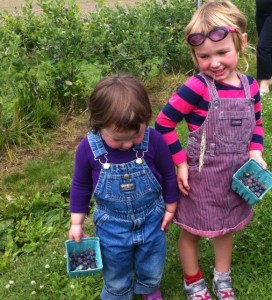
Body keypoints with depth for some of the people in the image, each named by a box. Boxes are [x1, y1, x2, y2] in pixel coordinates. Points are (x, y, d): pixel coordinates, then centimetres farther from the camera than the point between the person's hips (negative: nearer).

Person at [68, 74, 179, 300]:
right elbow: (81, 186, -4)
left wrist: (170, 209, 7)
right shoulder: (88, 148, -22)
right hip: (112, 225, -1)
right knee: (116, 280, 19)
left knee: (153, 272, 24)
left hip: (151, 219, 1)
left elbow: (168, 176, -4)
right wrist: (77, 224, 2)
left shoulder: (154, 141, -23)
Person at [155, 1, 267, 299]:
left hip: (235, 175, 5)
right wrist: (181, 163, -16)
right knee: (192, 230, 14)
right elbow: (163, 123, -17)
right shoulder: (197, 88, -22)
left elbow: (256, 124, 11)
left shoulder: (249, 86, -5)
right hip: (202, 176, -5)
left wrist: (255, 152, -5)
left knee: (226, 227, 24)